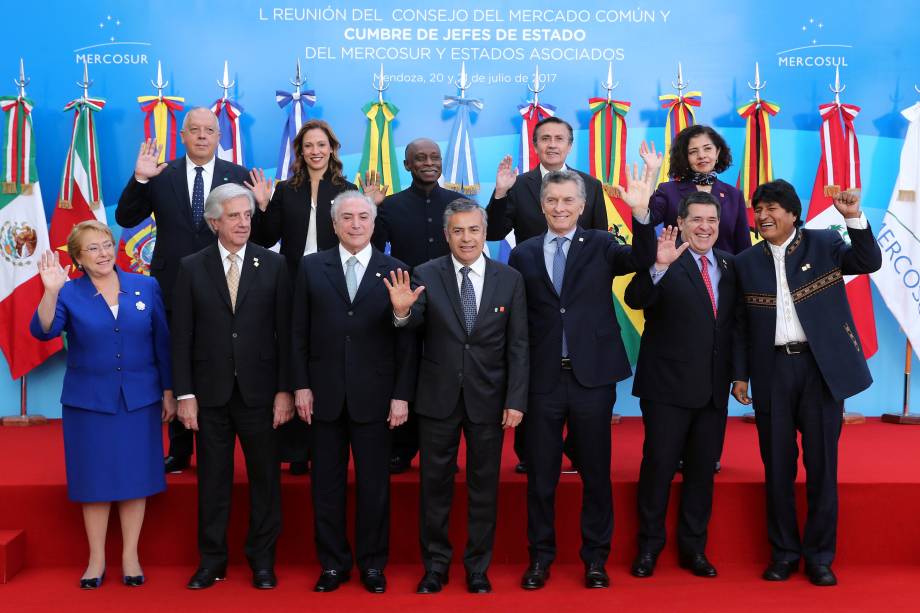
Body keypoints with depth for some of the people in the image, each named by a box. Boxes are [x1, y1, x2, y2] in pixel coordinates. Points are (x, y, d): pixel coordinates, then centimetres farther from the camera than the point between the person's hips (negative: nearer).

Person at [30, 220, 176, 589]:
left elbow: (162, 342, 5)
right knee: (95, 478, 5)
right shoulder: (69, 294, -1)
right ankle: (97, 558, 18)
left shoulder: (146, 288, 2)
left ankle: (130, 557, 17)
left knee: (135, 476, 5)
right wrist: (51, 291, -31)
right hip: (88, 402, -1)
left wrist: (168, 391, 5)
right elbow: (43, 331, -17)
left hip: (139, 400, 1)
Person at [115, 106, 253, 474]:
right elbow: (125, 219, -2)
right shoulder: (161, 176, 3)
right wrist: (139, 179, -15)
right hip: (174, 289, 1)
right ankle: (179, 452, 24)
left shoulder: (239, 177, 1)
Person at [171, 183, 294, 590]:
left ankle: (262, 559, 21)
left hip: (258, 389, 0)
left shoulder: (273, 265, 1)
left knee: (265, 477, 7)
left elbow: (284, 332, 0)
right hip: (210, 391, 0)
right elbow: (181, 336, 1)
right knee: (212, 479, 9)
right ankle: (212, 560, 22)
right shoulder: (191, 268, 2)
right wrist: (185, 394, -4)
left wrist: (284, 390, -4)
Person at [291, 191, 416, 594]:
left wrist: (402, 395, -5)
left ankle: (372, 564, 22)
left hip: (374, 396, -1)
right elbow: (299, 333, 5)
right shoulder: (312, 267, 5)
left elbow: (405, 340, 0)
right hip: (325, 394, 1)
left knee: (374, 485, 7)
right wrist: (301, 385, -2)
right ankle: (333, 563, 23)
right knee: (326, 485, 9)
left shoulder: (394, 271, 1)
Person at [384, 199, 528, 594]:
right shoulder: (426, 275, -3)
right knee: (435, 485, 10)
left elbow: (518, 346, -1)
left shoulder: (509, 279, 0)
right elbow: (413, 325, -15)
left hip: (488, 399, 1)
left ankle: (478, 568, 26)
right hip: (438, 398, 0)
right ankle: (435, 565, 25)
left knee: (484, 486, 11)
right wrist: (402, 310, -37)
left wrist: (516, 399, -6)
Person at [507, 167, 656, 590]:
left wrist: (641, 213, -33)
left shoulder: (601, 246, 3)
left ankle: (595, 558, 24)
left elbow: (642, 260, -16)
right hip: (542, 380, 1)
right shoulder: (523, 255, 5)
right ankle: (540, 556, 25)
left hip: (592, 377, -1)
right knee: (540, 476, 10)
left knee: (596, 473, 9)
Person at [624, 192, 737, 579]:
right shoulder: (665, 263, -7)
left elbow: (732, 322, 15)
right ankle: (649, 547, 17)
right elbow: (634, 300, -23)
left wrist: (736, 373, 10)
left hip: (714, 388, 5)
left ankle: (693, 548, 25)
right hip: (668, 386, -5)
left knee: (703, 469, 12)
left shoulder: (729, 264, 11)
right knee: (659, 465, 1)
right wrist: (659, 266, -38)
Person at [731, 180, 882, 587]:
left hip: (821, 367, -2)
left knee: (822, 464, 4)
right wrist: (739, 375, 6)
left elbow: (870, 262, -9)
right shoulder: (746, 262, 8)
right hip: (773, 370, 2)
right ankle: (784, 552, 20)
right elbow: (742, 325, 10)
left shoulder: (824, 243, 4)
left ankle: (819, 556, 16)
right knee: (777, 466, 7)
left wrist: (854, 218, -21)